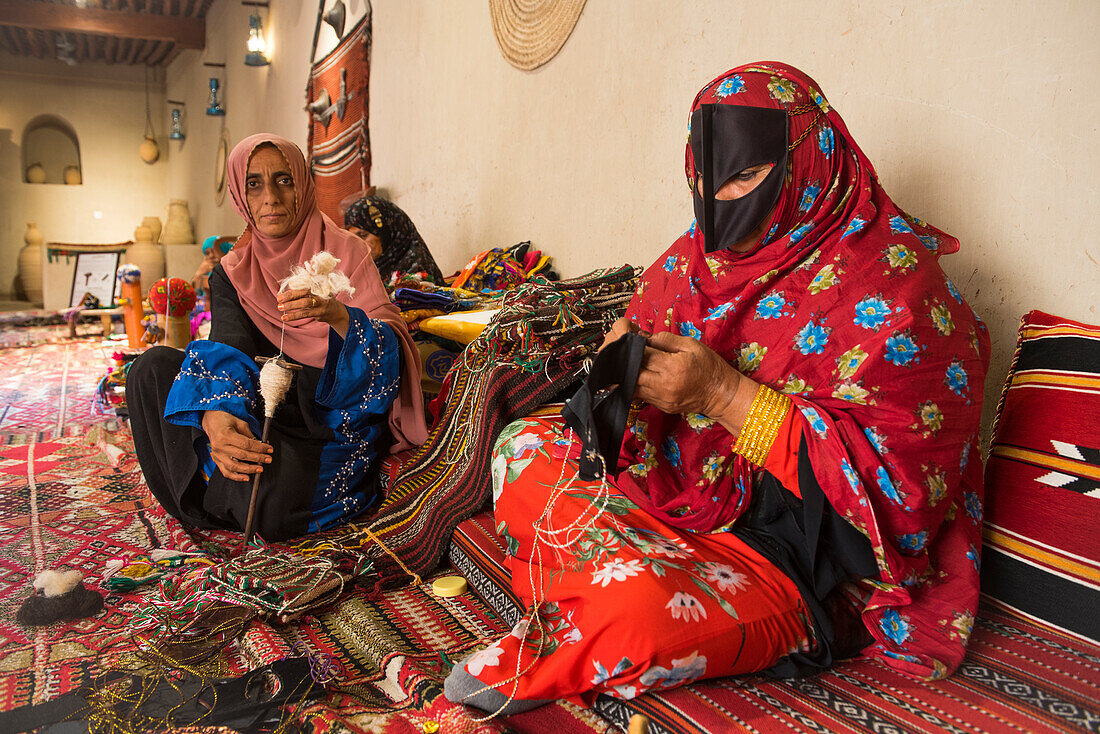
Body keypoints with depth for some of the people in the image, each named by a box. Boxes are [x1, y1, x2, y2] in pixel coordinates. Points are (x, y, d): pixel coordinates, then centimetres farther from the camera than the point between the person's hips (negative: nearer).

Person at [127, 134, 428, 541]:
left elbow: (390, 347, -16)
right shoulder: (231, 273, 6)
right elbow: (228, 351, -11)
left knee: (269, 506, -31)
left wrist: (337, 315, -38)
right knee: (153, 367, -10)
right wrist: (216, 415, -33)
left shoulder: (344, 252, -4)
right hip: (259, 413, 4)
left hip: (332, 420, -4)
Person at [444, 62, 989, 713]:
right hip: (671, 494, 7)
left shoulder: (893, 282, -15)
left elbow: (896, 470, -20)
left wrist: (722, 394, -26)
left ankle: (520, 670, -2)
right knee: (524, 447, -1)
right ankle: (575, 634, -10)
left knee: (640, 605, -33)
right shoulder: (698, 256, 4)